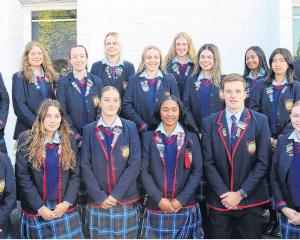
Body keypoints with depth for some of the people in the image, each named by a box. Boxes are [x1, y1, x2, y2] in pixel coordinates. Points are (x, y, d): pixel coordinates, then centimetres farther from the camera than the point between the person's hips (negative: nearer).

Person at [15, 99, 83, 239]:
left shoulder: (69, 140, 4)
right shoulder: (27, 139, -4)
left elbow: (75, 175, 2)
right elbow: (22, 176, -7)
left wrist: (67, 202, -10)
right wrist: (39, 207, -11)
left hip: (66, 209, 2)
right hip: (36, 210, -1)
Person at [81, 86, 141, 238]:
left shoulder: (130, 128, 1)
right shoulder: (89, 130, 3)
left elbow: (135, 163, -5)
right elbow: (85, 166, -1)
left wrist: (116, 194, -11)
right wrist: (100, 196, -10)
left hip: (126, 199, 0)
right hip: (97, 201, 1)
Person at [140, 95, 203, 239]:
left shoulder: (191, 138, 4)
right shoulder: (148, 137, 3)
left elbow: (197, 171, 0)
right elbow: (144, 171, -2)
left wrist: (181, 200, -10)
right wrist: (159, 199, -12)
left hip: (186, 208, 1)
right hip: (156, 208, 0)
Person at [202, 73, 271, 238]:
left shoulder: (260, 121, -2)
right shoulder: (209, 123, 0)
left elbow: (263, 162, -6)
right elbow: (208, 162, -2)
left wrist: (241, 193, -10)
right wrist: (224, 194, -9)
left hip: (251, 199, 0)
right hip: (219, 200, 1)